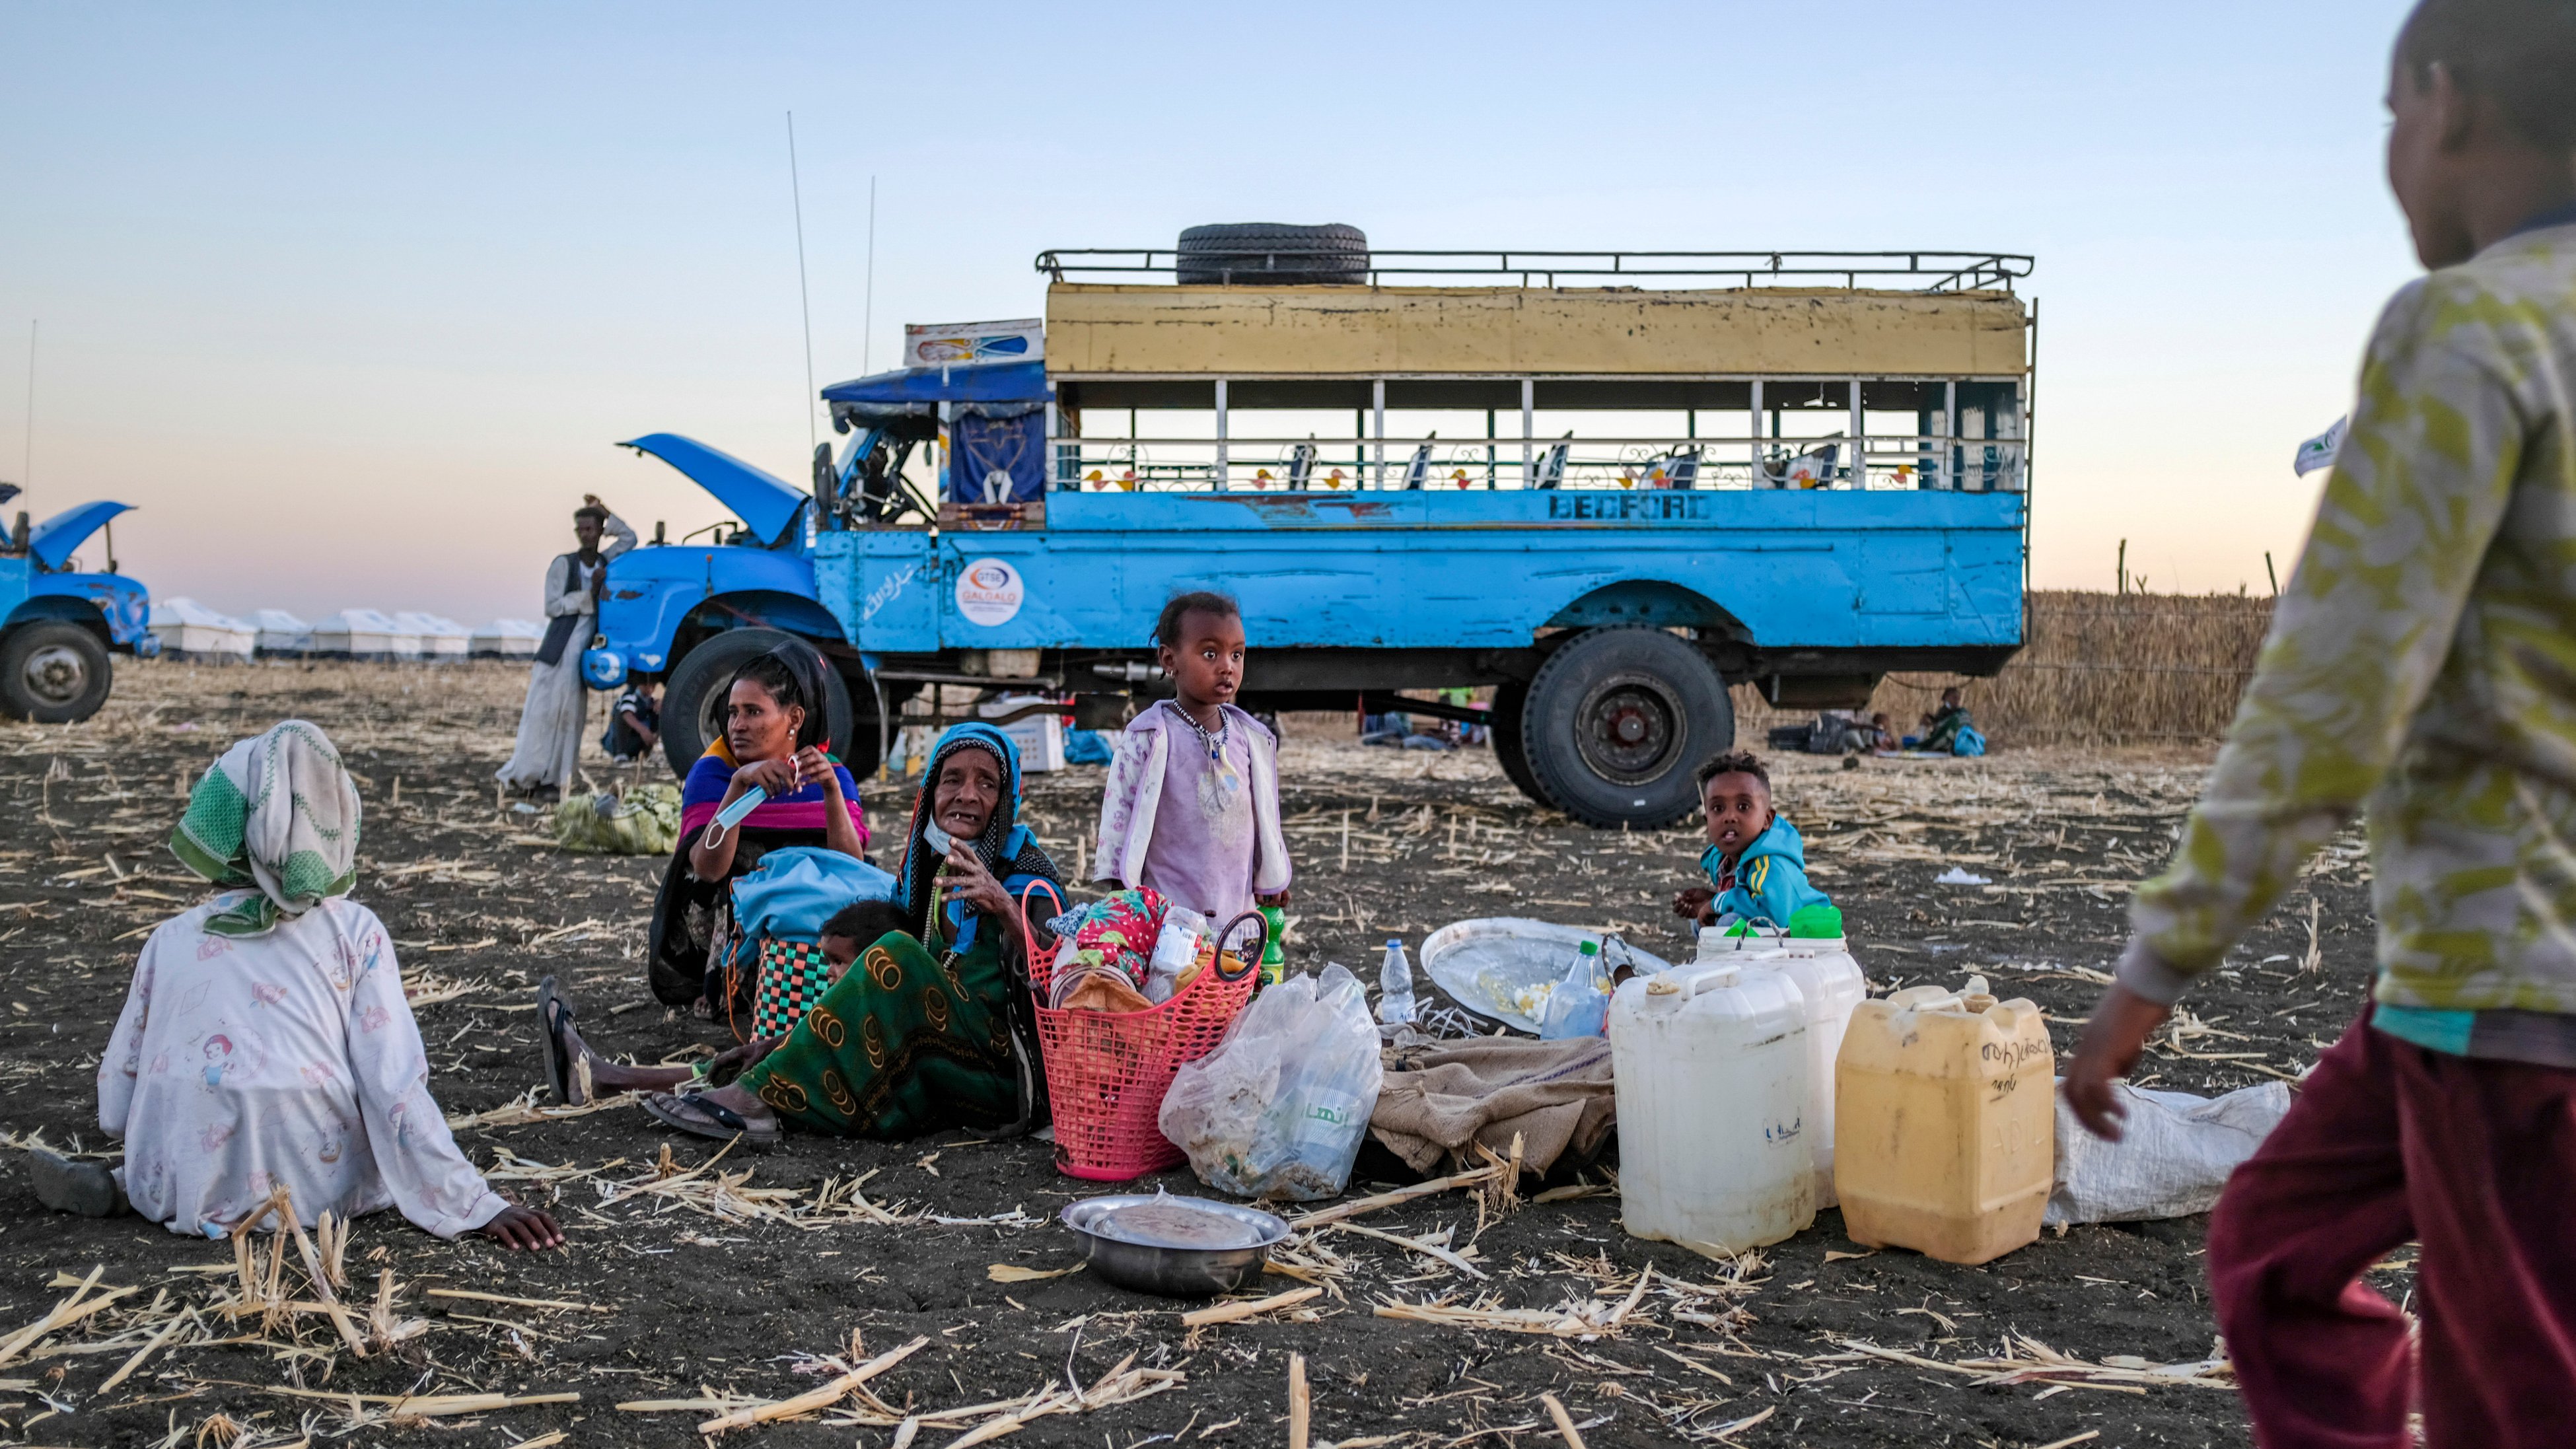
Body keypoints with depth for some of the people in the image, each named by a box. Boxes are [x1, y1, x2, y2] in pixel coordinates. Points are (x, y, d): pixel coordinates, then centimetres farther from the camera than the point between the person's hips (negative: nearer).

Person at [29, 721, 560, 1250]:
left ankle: (119, 1188, 5)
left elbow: (115, 1113, 5)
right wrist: (476, 1207, -6)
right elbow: (397, 1090, -10)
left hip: (184, 1191, 3)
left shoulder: (169, 942, 0)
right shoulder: (355, 932, -5)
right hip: (318, 1187, -3)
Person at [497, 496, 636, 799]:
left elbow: (629, 537, 22)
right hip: (557, 651, -4)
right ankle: (524, 776, -3)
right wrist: (590, 594, -15)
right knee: (542, 711, -6)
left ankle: (551, 778, 3)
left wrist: (605, 512, 11)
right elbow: (553, 607, -7)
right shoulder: (563, 565, -1)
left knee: (570, 716, 1)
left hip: (585, 654, 4)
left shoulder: (605, 561, 10)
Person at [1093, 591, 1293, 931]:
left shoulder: (1252, 738, 6)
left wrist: (1270, 889, 17)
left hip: (1237, 912, 4)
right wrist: (1122, 896, -5)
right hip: (1166, 912, -4)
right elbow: (1120, 813, -4)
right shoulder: (1148, 736, -7)